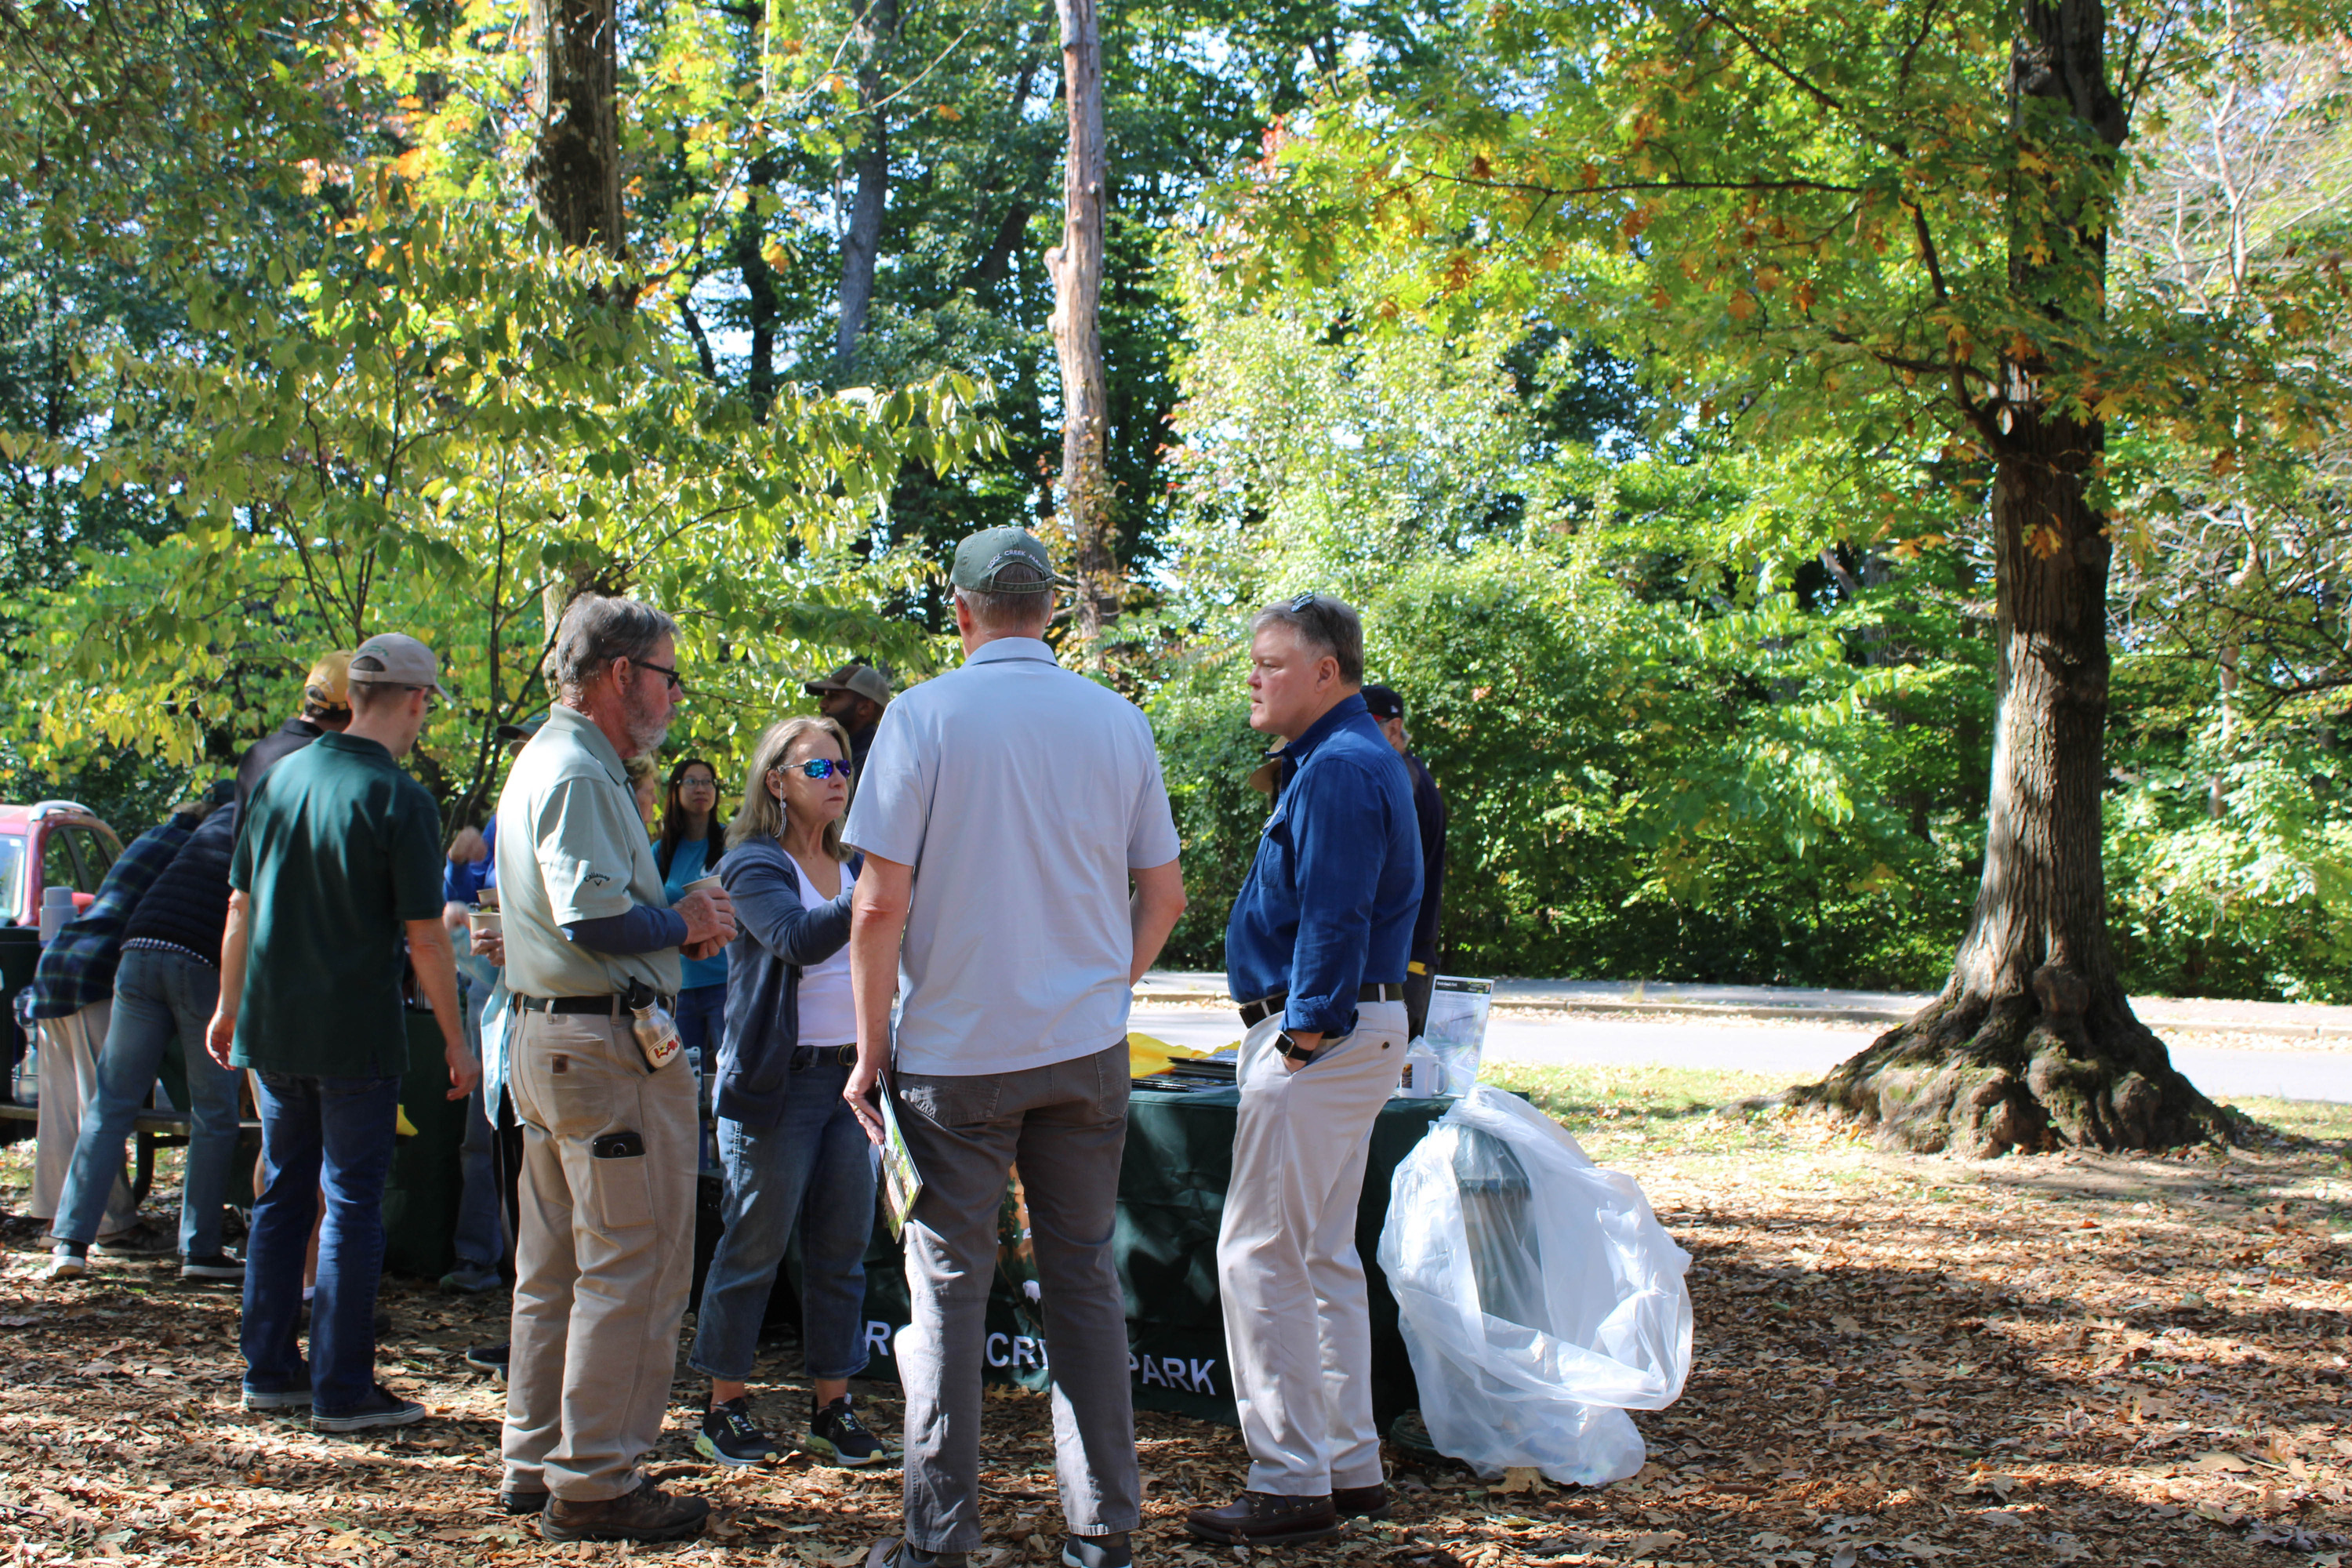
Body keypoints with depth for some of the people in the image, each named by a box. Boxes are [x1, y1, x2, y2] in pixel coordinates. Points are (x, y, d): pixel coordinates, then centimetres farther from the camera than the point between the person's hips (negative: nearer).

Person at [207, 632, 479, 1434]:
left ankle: (270, 1368, 22)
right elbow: (424, 937, -14)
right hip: (356, 1035, -6)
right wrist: (456, 1042, -6)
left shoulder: (281, 778, 5)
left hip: (273, 1028, 6)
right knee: (352, 1203, 1)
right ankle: (341, 1388, 3)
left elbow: (241, 907, 11)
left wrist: (230, 1006, 22)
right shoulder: (400, 801, -13)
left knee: (282, 1194, 16)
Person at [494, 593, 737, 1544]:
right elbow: (595, 915, -26)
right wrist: (683, 923, -9)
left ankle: (537, 1463, 25)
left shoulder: (540, 763, 19)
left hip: (544, 1033, 11)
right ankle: (594, 1484, -1)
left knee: (555, 1268, 16)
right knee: (633, 1268, -6)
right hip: (608, 1045, -11)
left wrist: (677, 922, 10)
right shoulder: (579, 772, -15)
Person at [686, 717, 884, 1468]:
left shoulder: (852, 865, 15)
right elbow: (796, 939, -25)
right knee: (755, 1244, 1)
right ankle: (724, 1407, 12)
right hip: (779, 1081, -6)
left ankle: (832, 1406, 14)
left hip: (851, 1071, 6)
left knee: (843, 1246, 6)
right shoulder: (754, 865, -6)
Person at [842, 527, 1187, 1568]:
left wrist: (871, 1050, -3)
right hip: (1086, 1051, 3)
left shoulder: (925, 717, -8)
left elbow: (881, 904, -12)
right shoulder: (1118, 722, 3)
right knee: (1083, 1277, 10)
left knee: (949, 1285, 4)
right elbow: (1164, 895, 8)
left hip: (956, 1052, -3)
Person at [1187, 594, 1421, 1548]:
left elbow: (1333, 922, -22)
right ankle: (1348, 1468, 21)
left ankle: (1291, 1486, -3)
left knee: (1260, 1257, -7)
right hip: (1352, 1030, 11)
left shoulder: (1338, 770, -16)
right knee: (1324, 1257, 15)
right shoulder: (1346, 760, 18)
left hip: (1323, 1035, -11)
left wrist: (1304, 1035, -20)